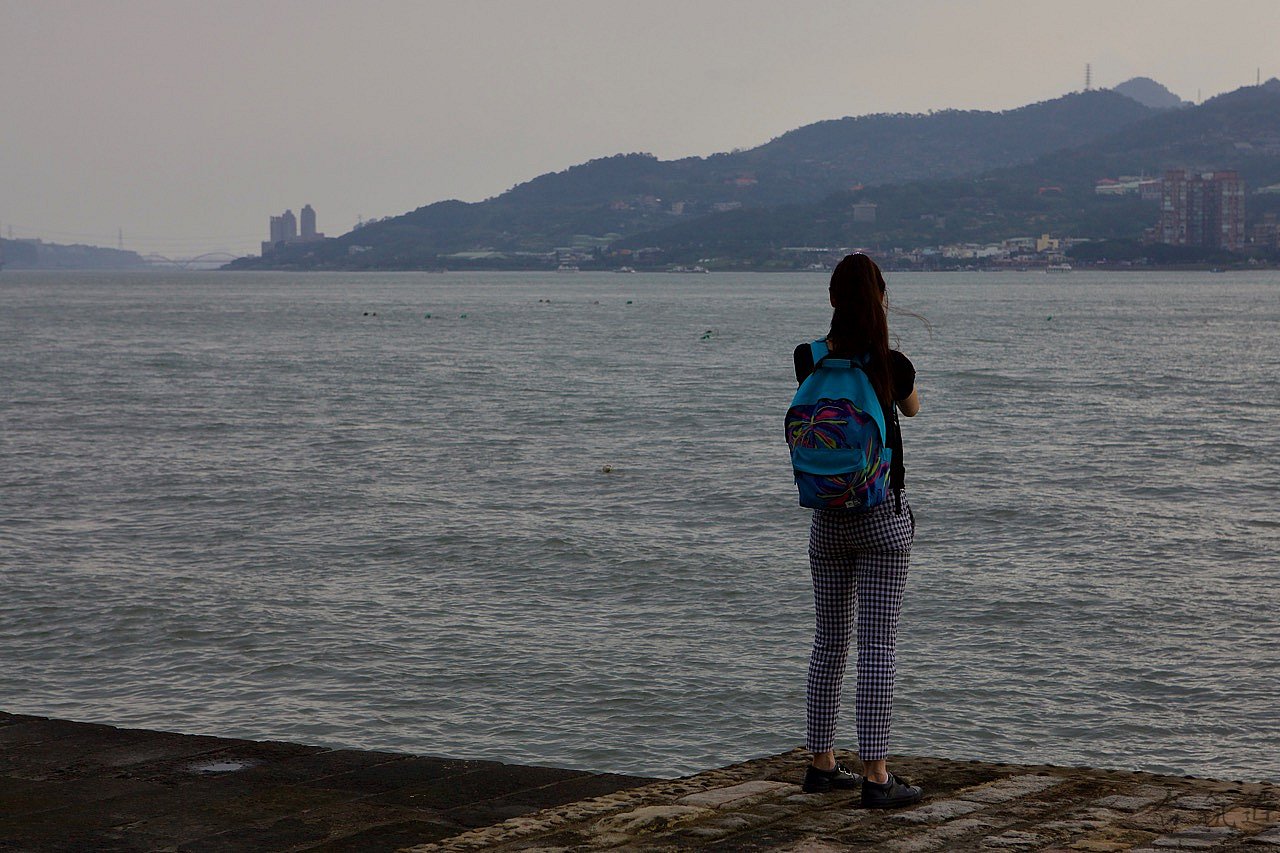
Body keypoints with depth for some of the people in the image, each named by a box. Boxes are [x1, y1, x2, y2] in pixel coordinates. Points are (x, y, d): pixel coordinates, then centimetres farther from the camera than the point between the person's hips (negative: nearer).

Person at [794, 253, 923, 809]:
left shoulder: (809, 361, -3)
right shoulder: (892, 366, -11)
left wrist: (849, 339, 40)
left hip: (827, 518, 4)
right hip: (884, 516, -4)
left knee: (829, 641, 14)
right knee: (879, 645, -4)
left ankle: (822, 763, 20)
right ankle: (876, 777, -6)